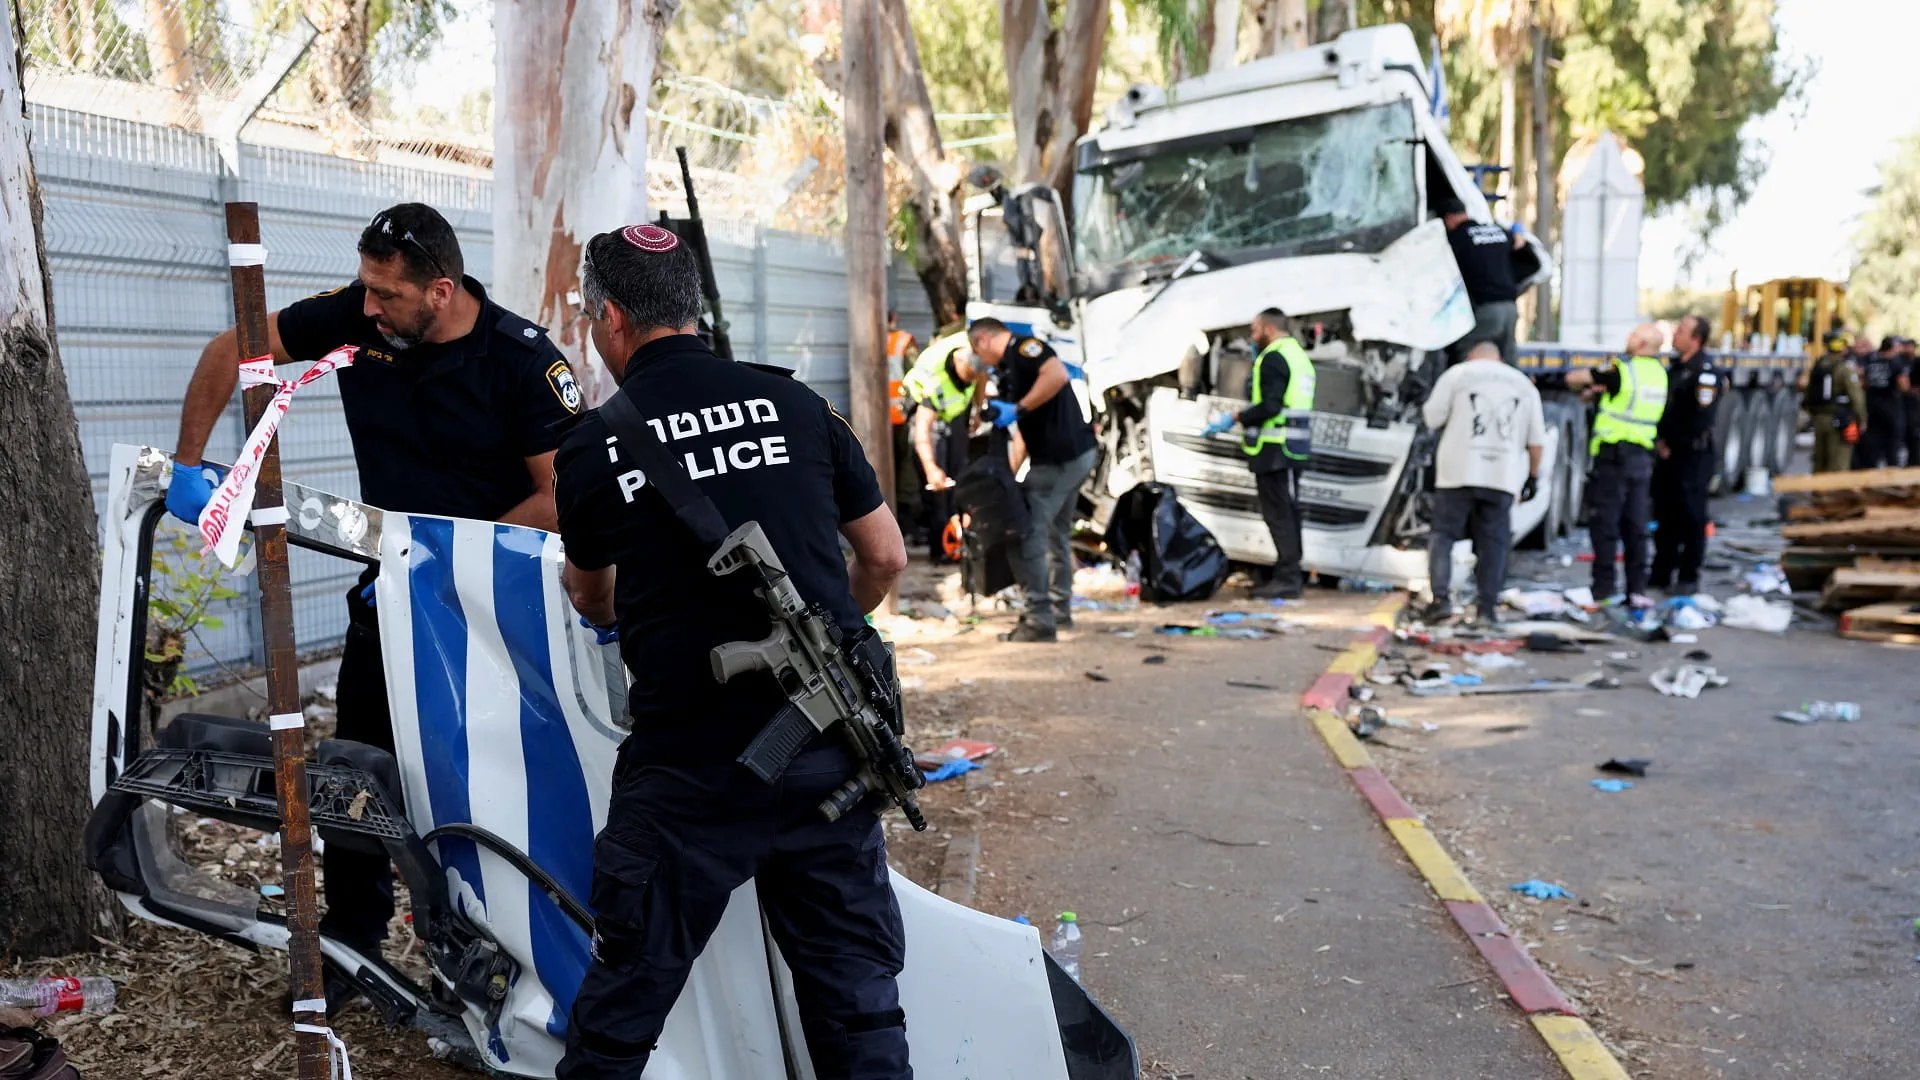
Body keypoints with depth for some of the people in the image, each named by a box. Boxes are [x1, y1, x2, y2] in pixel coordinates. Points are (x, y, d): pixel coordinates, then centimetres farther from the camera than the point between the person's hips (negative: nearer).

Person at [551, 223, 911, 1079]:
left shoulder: (592, 444, -1)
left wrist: (572, 580, 42)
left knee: (623, 1004, 14)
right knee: (857, 990, 14)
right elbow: (885, 558, 10)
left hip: (692, 762, -2)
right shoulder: (793, 403, 3)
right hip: (831, 750, 3)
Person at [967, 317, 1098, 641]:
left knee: (1028, 538, -5)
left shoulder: (1022, 348, -8)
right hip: (1078, 454, 11)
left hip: (1058, 459, -11)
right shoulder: (1008, 370, 21)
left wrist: (1018, 409, -21)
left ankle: (1040, 621, -2)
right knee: (1057, 534, 22)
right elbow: (1022, 431, 23)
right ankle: (1059, 609, 34)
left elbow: (1058, 374, -28)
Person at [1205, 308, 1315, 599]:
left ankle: (1287, 578, -9)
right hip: (1295, 448, 10)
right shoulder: (1299, 356, 20)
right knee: (1288, 512, 13)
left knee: (1278, 514, -9)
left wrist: (1235, 418, -14)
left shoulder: (1273, 358, -12)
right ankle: (1288, 574, 18)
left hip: (1274, 450, -10)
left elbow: (1270, 405, -21)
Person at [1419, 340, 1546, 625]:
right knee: (1492, 542, 6)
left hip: (1459, 473, -2)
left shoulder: (1457, 374, 5)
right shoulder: (1524, 383, 15)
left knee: (1444, 534, 3)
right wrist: (1533, 476, 20)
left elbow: (1432, 418, 1)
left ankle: (1441, 598, -10)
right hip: (1503, 476, 2)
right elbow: (1537, 440, 12)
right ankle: (1487, 607, 3)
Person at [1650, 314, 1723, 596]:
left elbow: (1700, 421, -18)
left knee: (1691, 517, -1)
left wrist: (1673, 446, -12)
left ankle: (1689, 578, 6)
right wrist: (1660, 440, 6)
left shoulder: (1706, 372, -15)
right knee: (1664, 515, 13)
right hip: (1668, 455, 9)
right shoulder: (1676, 367, 13)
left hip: (1693, 456, -9)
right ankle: (1661, 574, 22)